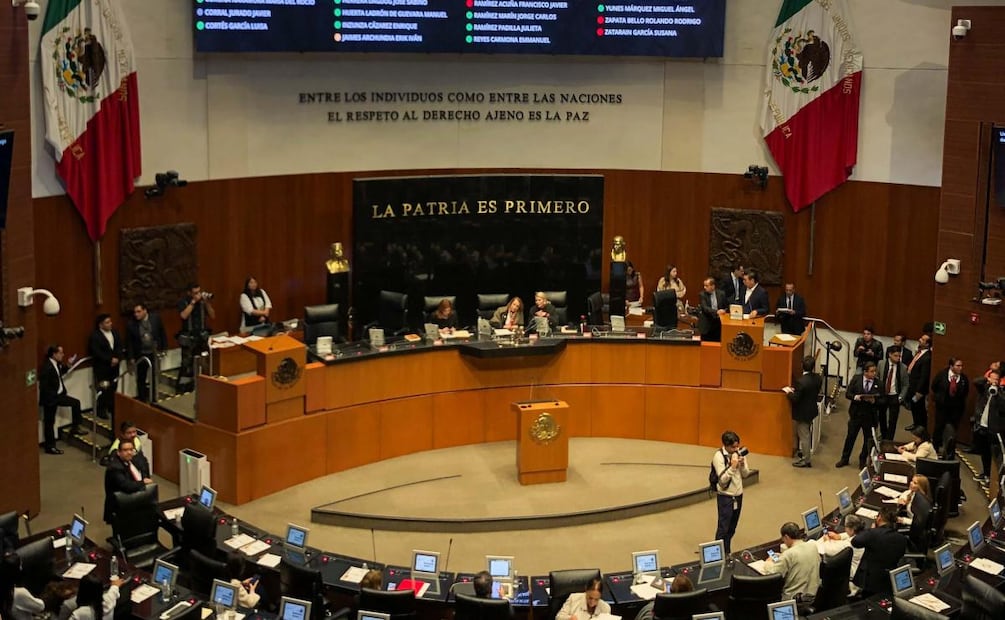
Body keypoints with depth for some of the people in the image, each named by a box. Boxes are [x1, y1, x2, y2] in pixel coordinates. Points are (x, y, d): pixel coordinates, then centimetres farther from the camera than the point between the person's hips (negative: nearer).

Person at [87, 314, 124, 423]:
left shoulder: (115, 332, 8)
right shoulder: (95, 336, -12)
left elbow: (120, 347, 6)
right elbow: (97, 352, -19)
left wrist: (117, 358, -11)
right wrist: (110, 360, -20)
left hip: (114, 366, 6)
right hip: (102, 368, -6)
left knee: (113, 388, 7)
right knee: (104, 390, -4)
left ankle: (111, 408, 20)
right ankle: (101, 410, 8)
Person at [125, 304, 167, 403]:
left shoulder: (155, 318, -8)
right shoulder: (131, 325, -12)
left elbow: (162, 333, 3)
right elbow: (129, 343, -5)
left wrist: (164, 348, 3)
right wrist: (131, 358, -7)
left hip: (154, 353, 1)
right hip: (140, 355, -1)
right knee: (141, 379, 7)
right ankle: (142, 400, 18)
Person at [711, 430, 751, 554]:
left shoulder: (739, 452, -1)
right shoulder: (719, 456, -17)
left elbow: (746, 474, 3)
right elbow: (722, 479, -21)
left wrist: (742, 464, -16)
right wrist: (732, 466, -30)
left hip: (738, 494, 5)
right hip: (725, 496, -5)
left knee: (731, 529, 13)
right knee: (723, 528, -2)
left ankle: (727, 553, 24)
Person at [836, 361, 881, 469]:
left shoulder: (878, 383, -5)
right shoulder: (856, 379, -4)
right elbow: (847, 394, -3)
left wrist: (874, 401, -24)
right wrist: (855, 397, -22)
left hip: (870, 416, 0)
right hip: (856, 414, 0)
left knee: (868, 439, 11)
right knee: (850, 437, 11)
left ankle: (862, 461, 30)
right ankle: (844, 459, 26)